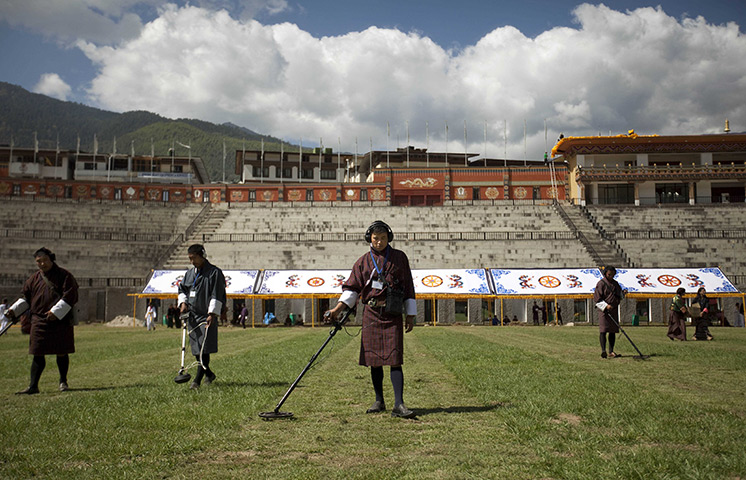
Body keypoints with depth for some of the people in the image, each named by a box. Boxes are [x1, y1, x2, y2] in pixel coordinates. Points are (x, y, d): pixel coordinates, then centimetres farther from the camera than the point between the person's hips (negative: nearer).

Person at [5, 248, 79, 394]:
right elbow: (25, 297, 16)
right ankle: (33, 386, 6)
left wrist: (56, 311, -17)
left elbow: (70, 296, -9)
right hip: (39, 322, 3)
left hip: (61, 321, -3)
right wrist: (14, 310, 0)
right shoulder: (34, 279, 11)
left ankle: (63, 382, 22)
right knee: (38, 354, 1)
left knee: (61, 353, 5)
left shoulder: (64, 276, -3)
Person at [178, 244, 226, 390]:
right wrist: (183, 302, 3)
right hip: (193, 316, 7)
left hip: (207, 316, -7)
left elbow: (217, 296, -11)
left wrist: (212, 314, -17)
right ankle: (209, 375, 28)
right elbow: (182, 289, 22)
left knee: (204, 349, -10)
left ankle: (197, 380, -6)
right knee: (196, 349, 10)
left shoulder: (214, 272, -7)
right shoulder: (189, 273, 12)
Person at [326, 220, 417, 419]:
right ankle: (379, 401, 19)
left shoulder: (399, 257, 6)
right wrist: (338, 308, -10)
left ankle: (399, 405, -9)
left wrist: (410, 315, 3)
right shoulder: (363, 261, 8)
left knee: (394, 359, -8)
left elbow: (408, 287, 7)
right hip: (371, 313, 2)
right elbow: (352, 288, 4)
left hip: (392, 314, -2)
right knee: (374, 360, 6)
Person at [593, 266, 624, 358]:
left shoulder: (615, 283, 15)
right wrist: (606, 305, -22)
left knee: (613, 331, 7)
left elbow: (620, 295, 25)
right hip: (604, 310, -7)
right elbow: (596, 299, -10)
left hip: (614, 310, 7)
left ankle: (611, 352, 11)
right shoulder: (601, 283, -6)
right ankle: (603, 351, -23)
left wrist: (622, 293, 1)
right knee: (603, 330, -15)